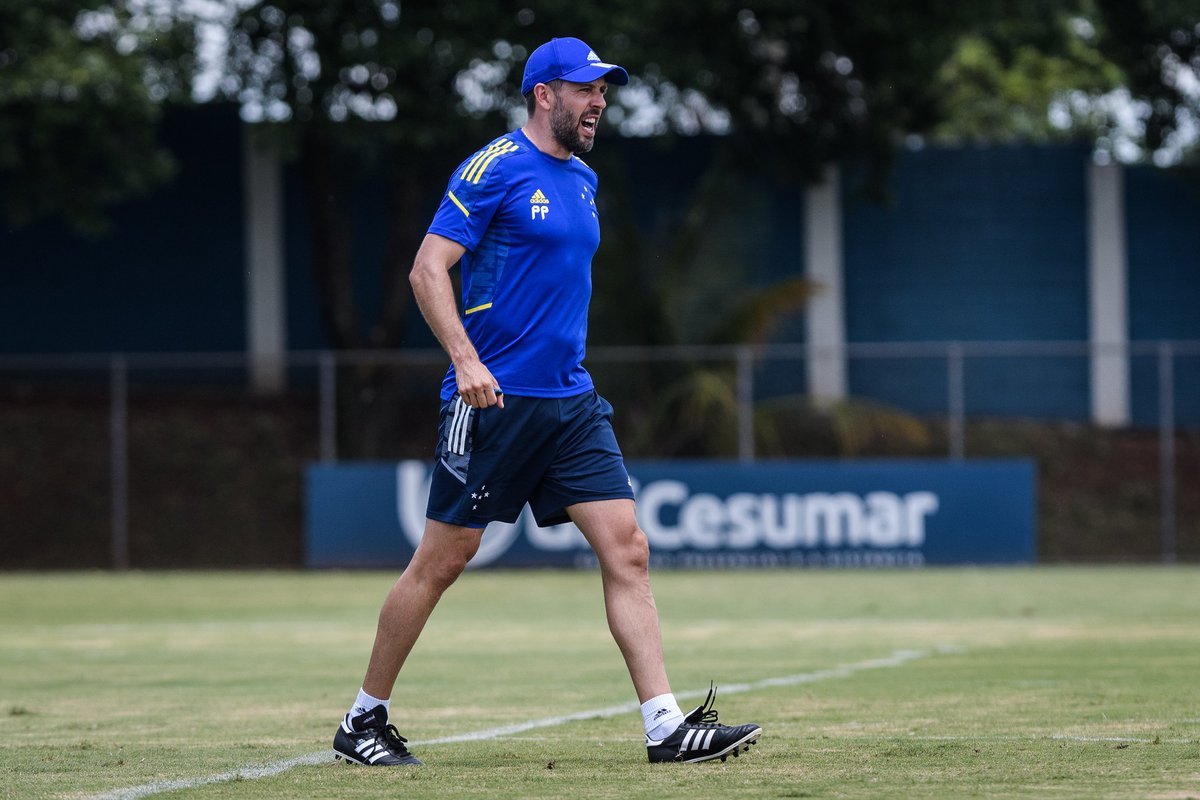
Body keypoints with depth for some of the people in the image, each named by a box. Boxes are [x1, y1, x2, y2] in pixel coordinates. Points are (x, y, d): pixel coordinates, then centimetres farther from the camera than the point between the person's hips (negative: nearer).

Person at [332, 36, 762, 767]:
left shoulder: (583, 180, 15)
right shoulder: (495, 170, -9)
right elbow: (429, 269, -14)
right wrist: (467, 360, -25)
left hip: (570, 400, 7)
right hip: (492, 401, -7)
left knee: (627, 548, -5)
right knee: (443, 560, 0)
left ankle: (666, 726, -8)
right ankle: (364, 719, 14)